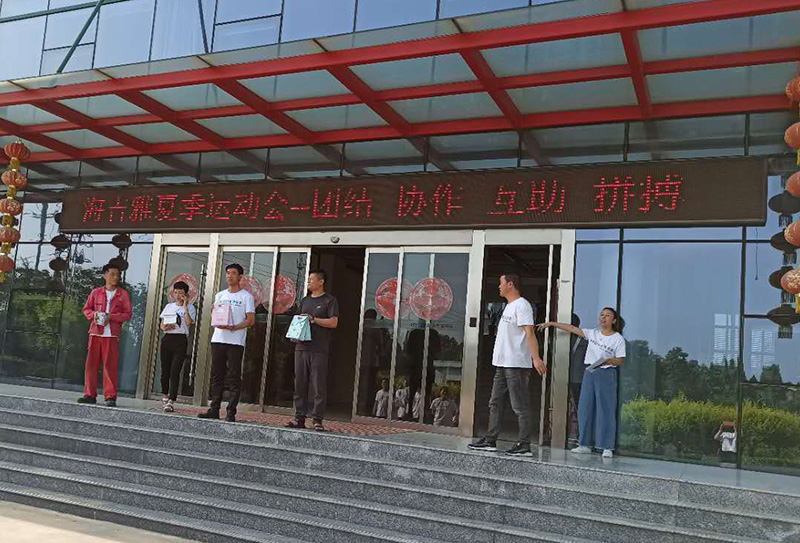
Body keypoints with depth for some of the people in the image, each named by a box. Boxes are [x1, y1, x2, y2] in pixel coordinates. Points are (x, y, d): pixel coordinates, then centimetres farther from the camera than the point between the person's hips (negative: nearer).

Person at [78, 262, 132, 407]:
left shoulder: (123, 294, 7)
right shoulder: (96, 292, 12)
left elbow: (127, 314, 3)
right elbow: (86, 308, 17)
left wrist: (111, 317, -12)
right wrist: (93, 314, -5)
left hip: (112, 334, -2)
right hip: (95, 332, 3)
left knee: (111, 365, -5)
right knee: (91, 363, 3)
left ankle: (110, 397, -3)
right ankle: (90, 394, 12)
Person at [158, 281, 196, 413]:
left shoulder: (190, 307, 3)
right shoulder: (169, 306, 16)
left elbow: (189, 323, -13)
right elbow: (162, 323, 18)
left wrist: (185, 307, -12)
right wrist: (164, 327, -5)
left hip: (181, 340, -4)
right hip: (167, 339, 4)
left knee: (175, 371, -11)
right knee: (165, 369, 8)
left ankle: (170, 402, -15)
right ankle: (165, 395, 30)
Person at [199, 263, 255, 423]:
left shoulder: (246, 296, 1)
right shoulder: (220, 295, 18)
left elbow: (250, 320, -5)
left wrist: (234, 328, -18)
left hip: (235, 342, -5)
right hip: (218, 339, 5)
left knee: (234, 377, -4)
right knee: (216, 375, 6)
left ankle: (231, 412, -2)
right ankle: (214, 409, 11)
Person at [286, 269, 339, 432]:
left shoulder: (329, 301, 2)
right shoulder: (305, 301, 21)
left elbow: (333, 322, -7)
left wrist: (313, 319, -11)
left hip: (319, 350, -6)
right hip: (301, 347, 6)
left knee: (319, 386, -5)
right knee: (300, 384, 5)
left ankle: (317, 420, -2)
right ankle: (300, 417, 11)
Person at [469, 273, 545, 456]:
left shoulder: (522, 305, -11)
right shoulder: (509, 306, 19)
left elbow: (530, 333, -20)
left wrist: (536, 358, -29)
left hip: (517, 364, -10)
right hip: (502, 363, 10)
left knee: (520, 406, -5)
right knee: (496, 403, 13)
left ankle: (524, 445, 0)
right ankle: (490, 440, 20)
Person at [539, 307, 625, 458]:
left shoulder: (618, 339, -1)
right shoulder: (593, 333, 11)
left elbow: (620, 361, -3)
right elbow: (572, 328, 10)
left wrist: (609, 361, -24)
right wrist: (551, 323, 7)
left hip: (606, 374, -5)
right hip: (589, 372, 5)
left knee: (606, 410, -5)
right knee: (585, 409, 4)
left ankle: (607, 448, -1)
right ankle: (585, 445, 12)